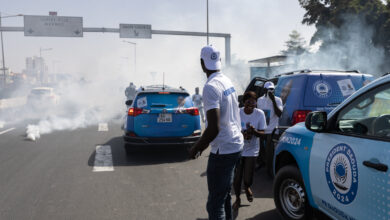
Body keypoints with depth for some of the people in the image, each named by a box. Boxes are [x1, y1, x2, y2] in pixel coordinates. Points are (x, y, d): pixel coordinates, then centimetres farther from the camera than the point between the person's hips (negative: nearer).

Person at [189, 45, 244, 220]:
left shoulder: (210, 87, -21)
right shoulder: (227, 81, 7)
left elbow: (214, 128, -26)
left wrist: (196, 148, -10)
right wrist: (205, 143, 23)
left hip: (223, 150, -9)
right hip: (235, 144, 9)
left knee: (215, 203, -1)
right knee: (225, 194, 23)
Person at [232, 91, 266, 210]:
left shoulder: (260, 114, -10)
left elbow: (262, 133, -5)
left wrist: (254, 131, -27)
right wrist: (242, 134, -27)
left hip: (252, 150, 0)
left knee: (248, 179, 0)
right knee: (236, 178, 0)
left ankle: (247, 188, 40)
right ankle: (237, 198, 31)